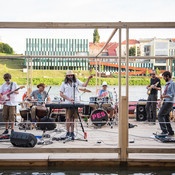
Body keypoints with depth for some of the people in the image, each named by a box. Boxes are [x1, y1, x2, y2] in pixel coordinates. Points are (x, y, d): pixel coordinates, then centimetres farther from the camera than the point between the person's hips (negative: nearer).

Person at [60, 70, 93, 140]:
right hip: (68, 103, -1)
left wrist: (88, 79, -18)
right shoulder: (64, 83, 6)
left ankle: (72, 132, 11)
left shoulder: (76, 81, 9)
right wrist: (69, 99, -9)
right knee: (68, 118, -3)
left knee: (73, 118, 4)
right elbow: (61, 94, 2)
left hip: (76, 103, 1)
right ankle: (68, 132, 8)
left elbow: (84, 85, -2)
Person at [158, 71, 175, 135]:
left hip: (168, 103, -9)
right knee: (166, 117, 10)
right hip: (165, 102, 9)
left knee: (160, 115, -11)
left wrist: (164, 96, -20)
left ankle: (164, 130, -10)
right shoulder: (167, 84, 17)